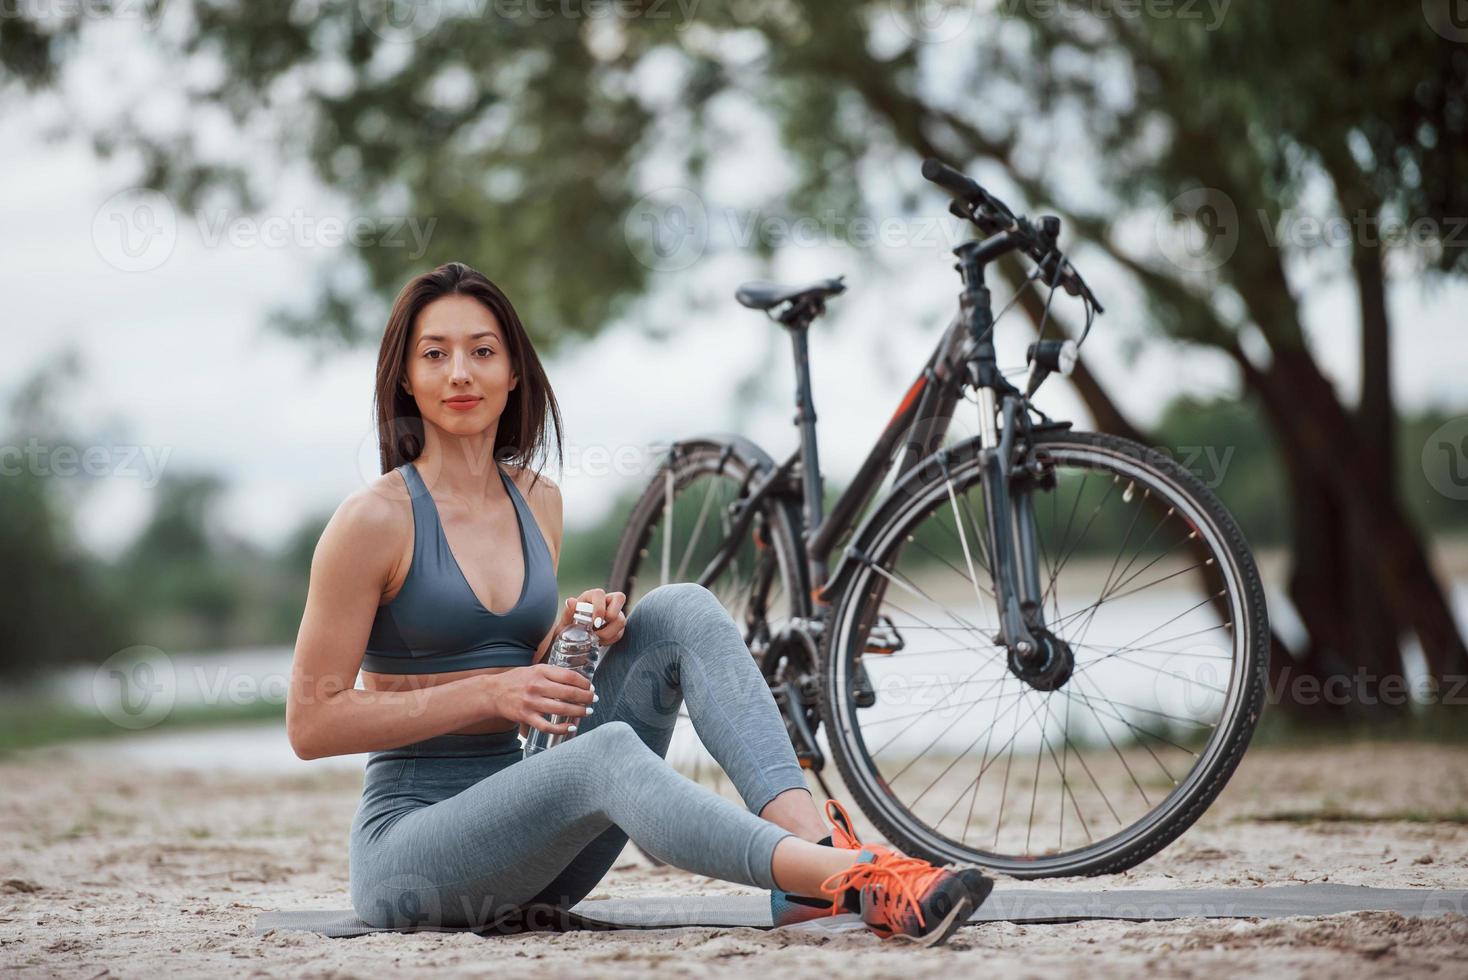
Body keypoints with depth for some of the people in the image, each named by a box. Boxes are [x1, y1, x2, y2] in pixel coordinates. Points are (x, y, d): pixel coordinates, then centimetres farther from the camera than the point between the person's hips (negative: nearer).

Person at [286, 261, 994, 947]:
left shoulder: (537, 501, 12)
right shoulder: (375, 519, -8)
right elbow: (310, 723, -10)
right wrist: (487, 693, -16)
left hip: (528, 833, 6)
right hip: (411, 838, -6)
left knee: (681, 612, -11)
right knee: (605, 754, -36)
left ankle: (814, 843, -31)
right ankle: (852, 879, -52)